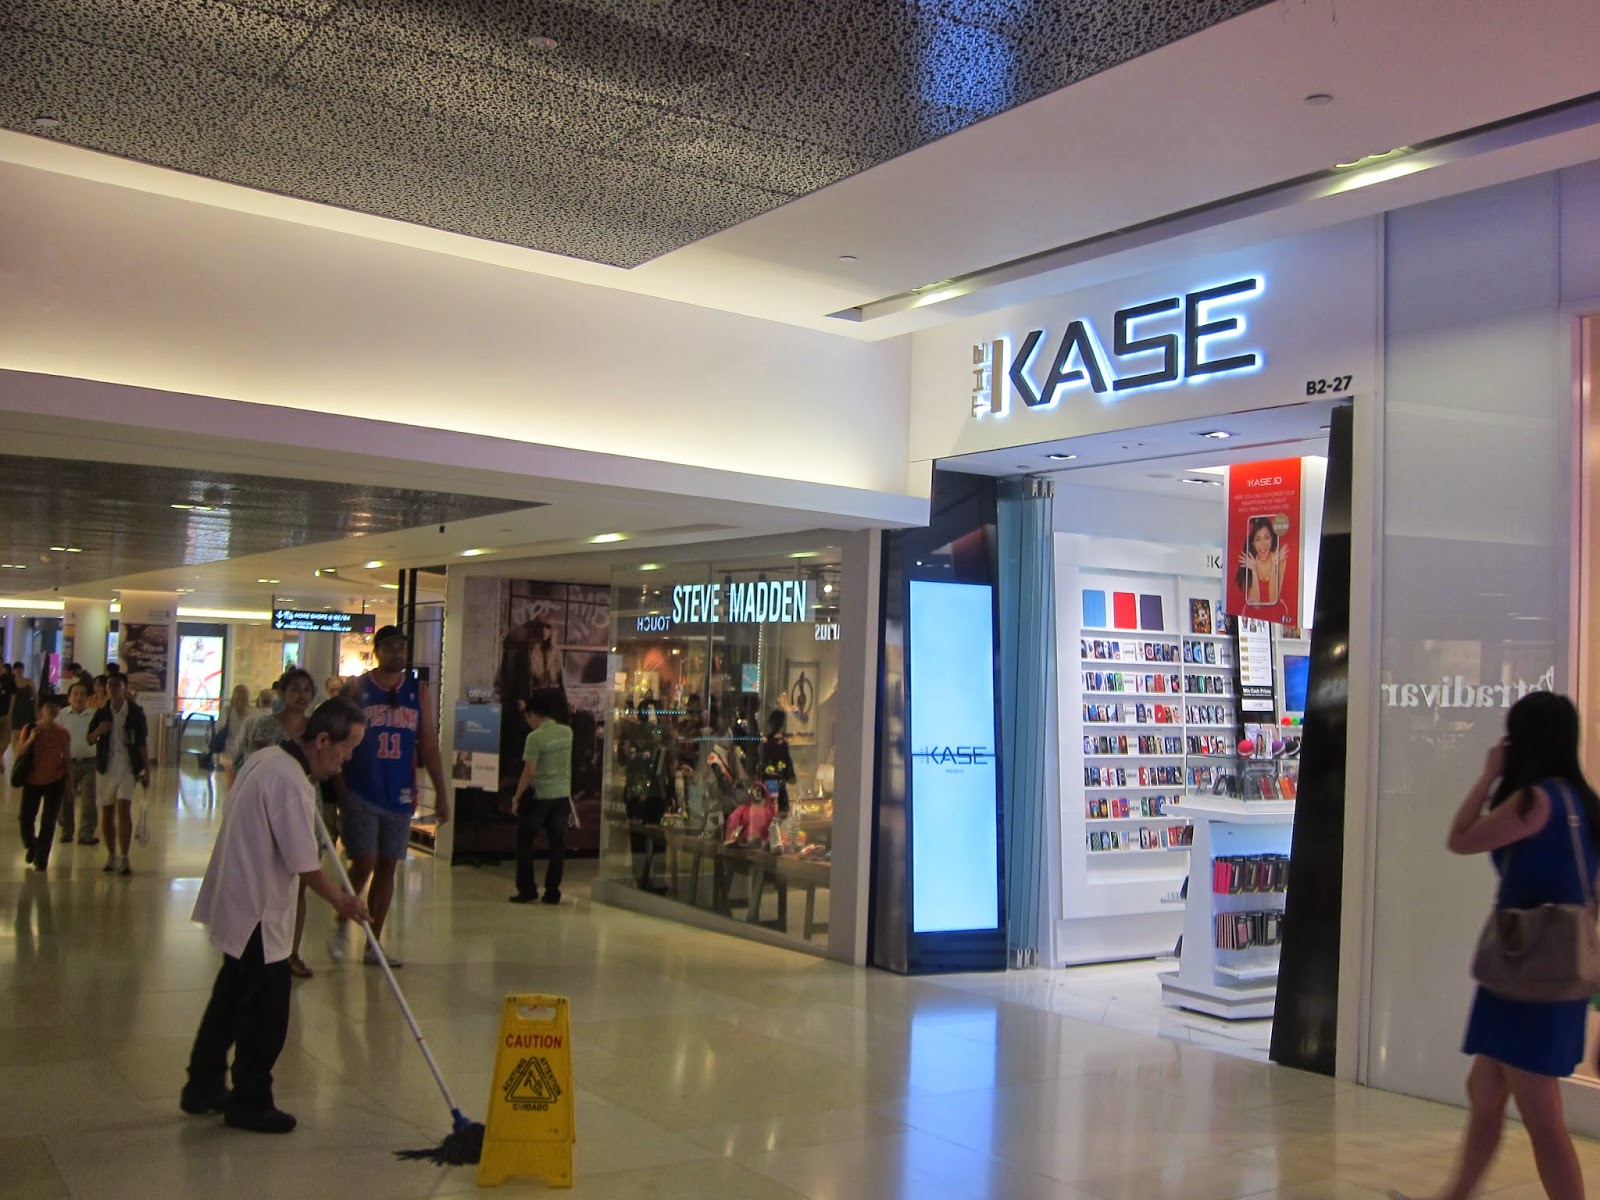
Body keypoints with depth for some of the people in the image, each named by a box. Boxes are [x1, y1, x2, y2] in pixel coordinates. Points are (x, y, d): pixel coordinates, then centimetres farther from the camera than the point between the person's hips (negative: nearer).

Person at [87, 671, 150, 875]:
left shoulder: (135, 712, -2)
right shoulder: (102, 712, 6)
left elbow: (142, 743, 1)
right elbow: (90, 740, 11)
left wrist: (146, 771, 0)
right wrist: (98, 731, -12)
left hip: (128, 767, -3)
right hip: (106, 767, 3)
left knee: (124, 809, -15)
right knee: (107, 813, 9)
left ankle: (123, 859, -15)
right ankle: (111, 856, 22)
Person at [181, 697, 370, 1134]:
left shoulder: (266, 758, 6)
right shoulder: (290, 782, -25)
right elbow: (304, 865, -21)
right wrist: (340, 901, -7)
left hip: (233, 901, 11)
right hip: (257, 913, -11)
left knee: (231, 999, 22)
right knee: (267, 1011, 1)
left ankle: (203, 1088, 35)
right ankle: (250, 1103, 13)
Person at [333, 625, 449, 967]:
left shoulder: (418, 691, 8)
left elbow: (429, 745, 8)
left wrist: (440, 792, 4)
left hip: (400, 794, 3)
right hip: (361, 793, -3)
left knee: (387, 866, 7)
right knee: (364, 863, -8)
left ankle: (373, 943, 16)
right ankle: (341, 927, 17)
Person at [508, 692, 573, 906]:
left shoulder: (534, 737, -14)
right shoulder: (567, 732, 4)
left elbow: (529, 772, -16)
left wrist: (517, 796, -5)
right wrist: (526, 710, 31)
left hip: (539, 796, -5)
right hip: (562, 794, 5)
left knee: (525, 843, 8)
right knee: (557, 845, 8)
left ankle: (527, 890, 7)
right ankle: (552, 892, 9)